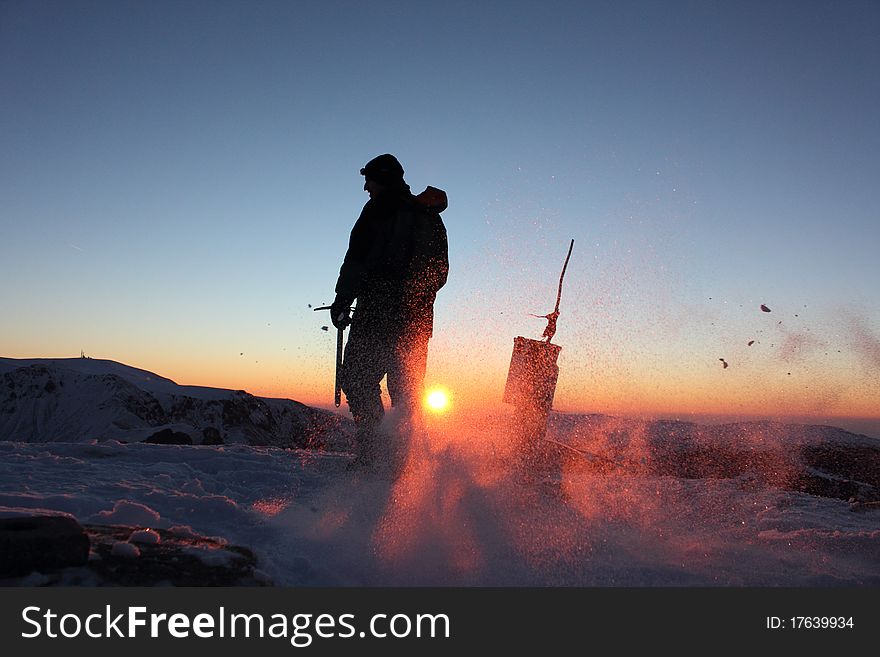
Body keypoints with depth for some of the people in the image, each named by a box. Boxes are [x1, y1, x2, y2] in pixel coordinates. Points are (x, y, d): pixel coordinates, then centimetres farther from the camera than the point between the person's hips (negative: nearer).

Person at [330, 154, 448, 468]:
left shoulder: (380, 207, 0)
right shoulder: (432, 217, 20)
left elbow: (357, 258, -8)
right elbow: (440, 272, 20)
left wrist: (342, 301, -5)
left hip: (377, 310, -7)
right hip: (418, 317, 7)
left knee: (356, 378, -4)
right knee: (406, 389, 11)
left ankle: (374, 448, -15)